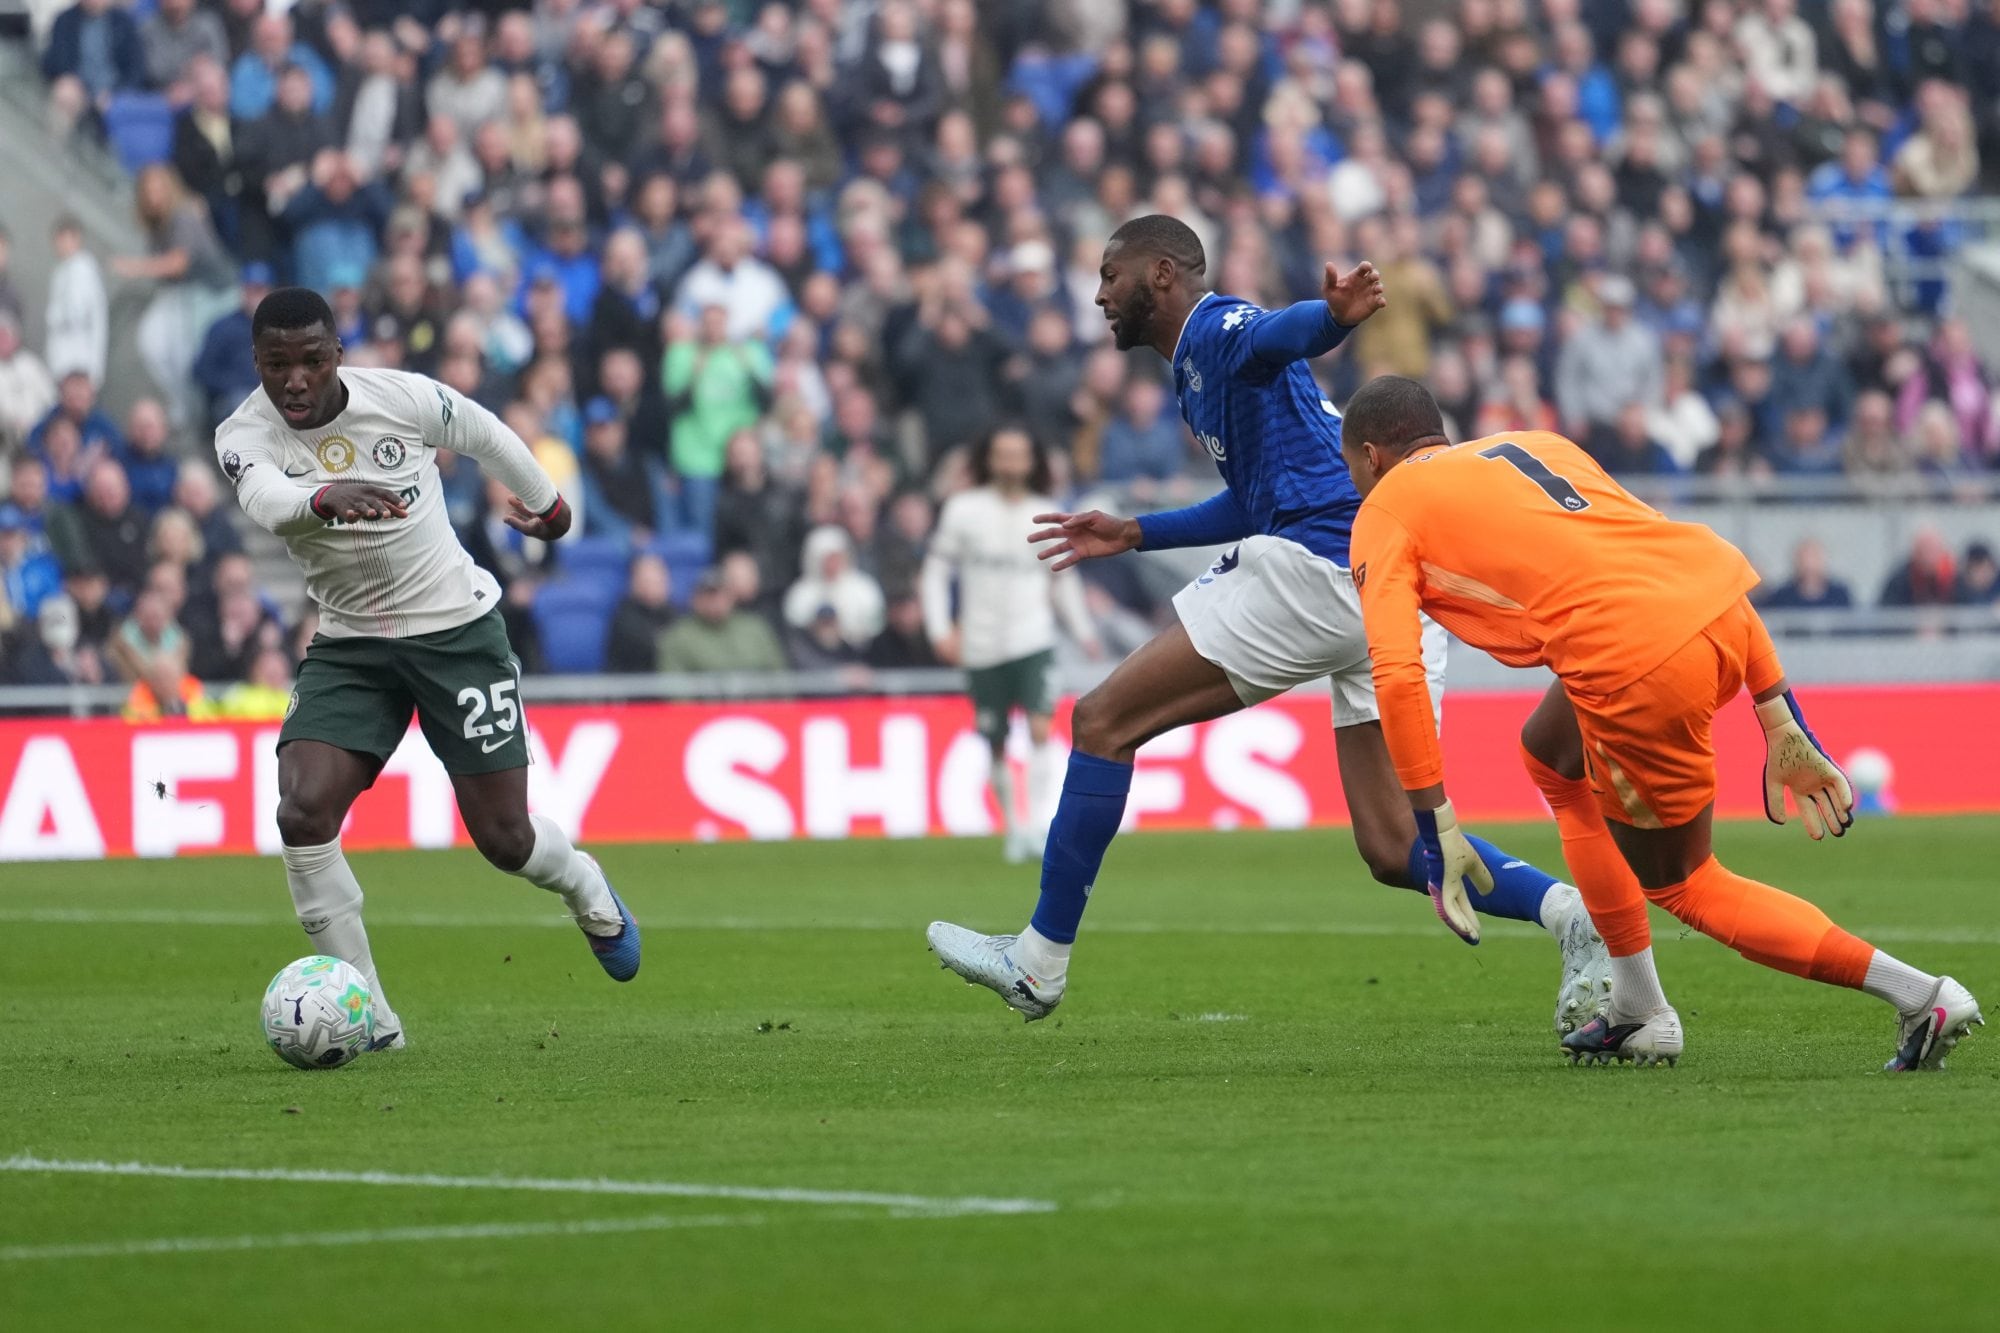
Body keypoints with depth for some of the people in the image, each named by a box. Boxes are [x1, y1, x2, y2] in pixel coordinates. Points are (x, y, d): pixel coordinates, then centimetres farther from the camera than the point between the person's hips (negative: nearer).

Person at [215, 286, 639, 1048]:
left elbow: (486, 435, 8)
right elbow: (265, 501, -37)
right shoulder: (246, 435, -14)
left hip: (457, 626, -1)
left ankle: (586, 890, 38)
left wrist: (546, 501, 25)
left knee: (504, 839, 0)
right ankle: (367, 1019, -8)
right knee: (303, 814, -20)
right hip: (349, 644, 1)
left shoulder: (403, 398, -13)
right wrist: (327, 498, -60)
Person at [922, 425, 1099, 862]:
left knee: (1041, 728, -20)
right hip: (982, 647, 0)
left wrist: (1084, 632, 12)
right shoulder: (964, 510, 1)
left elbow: (1063, 578, 19)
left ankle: (1041, 825, -24)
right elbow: (936, 571, 4)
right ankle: (1013, 828, 23)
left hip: (1034, 644, 0)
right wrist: (941, 629, -6)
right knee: (996, 745, 5)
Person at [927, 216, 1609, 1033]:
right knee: (1393, 850, 3)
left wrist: (1332, 317, -49)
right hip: (1394, 593, 10)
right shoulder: (1197, 370, 30)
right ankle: (1572, 911, -18)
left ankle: (1039, 962, 4)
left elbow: (1273, 336, -26)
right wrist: (1133, 535, 47)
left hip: (1316, 565, -10)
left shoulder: (1215, 330, 0)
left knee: (1103, 721, 1)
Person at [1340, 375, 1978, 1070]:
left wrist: (1438, 829, 0)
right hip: (1724, 610, 7)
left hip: (1638, 665, -7)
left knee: (1680, 883, 15)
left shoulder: (1386, 513, 14)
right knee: (1551, 756, 31)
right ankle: (1637, 1014, 31)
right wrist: (1782, 725, 24)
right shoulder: (1536, 445, 31)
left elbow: (1396, 673, -4)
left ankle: (1919, 994, 7)